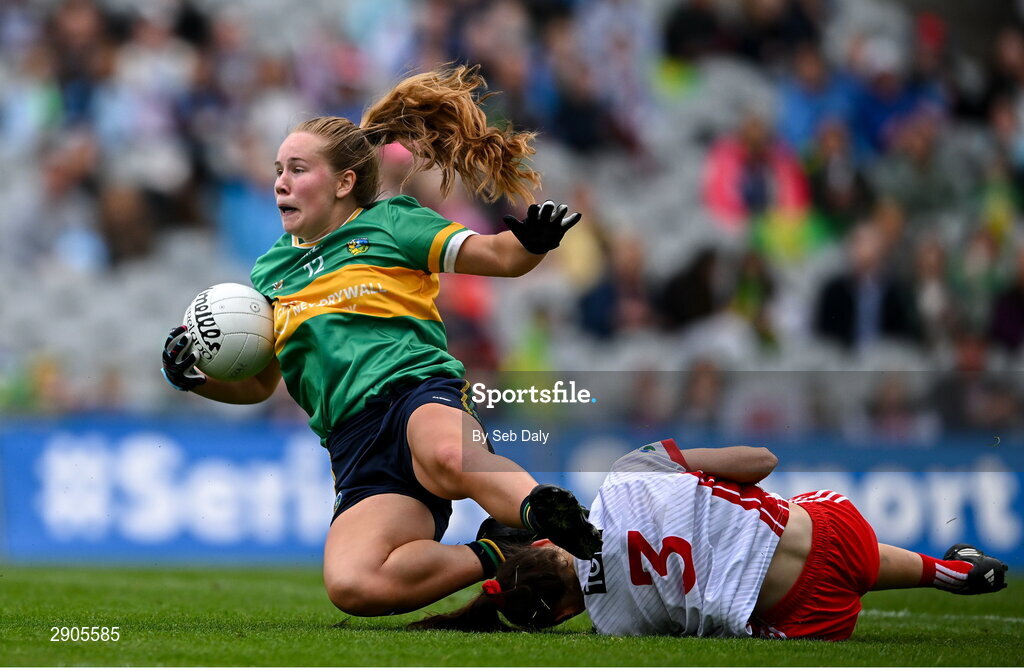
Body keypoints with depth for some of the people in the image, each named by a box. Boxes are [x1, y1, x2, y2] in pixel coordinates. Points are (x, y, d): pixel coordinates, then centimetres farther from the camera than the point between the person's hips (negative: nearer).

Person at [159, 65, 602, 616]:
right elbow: (259, 384, 34)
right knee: (350, 585, -30)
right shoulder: (270, 271, 27)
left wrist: (531, 241, -14)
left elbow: (499, 256, 9)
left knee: (447, 457, -47)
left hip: (419, 388, -4)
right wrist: (196, 378, 15)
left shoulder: (388, 223, 14)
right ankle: (495, 559, -17)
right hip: (355, 442, 4)